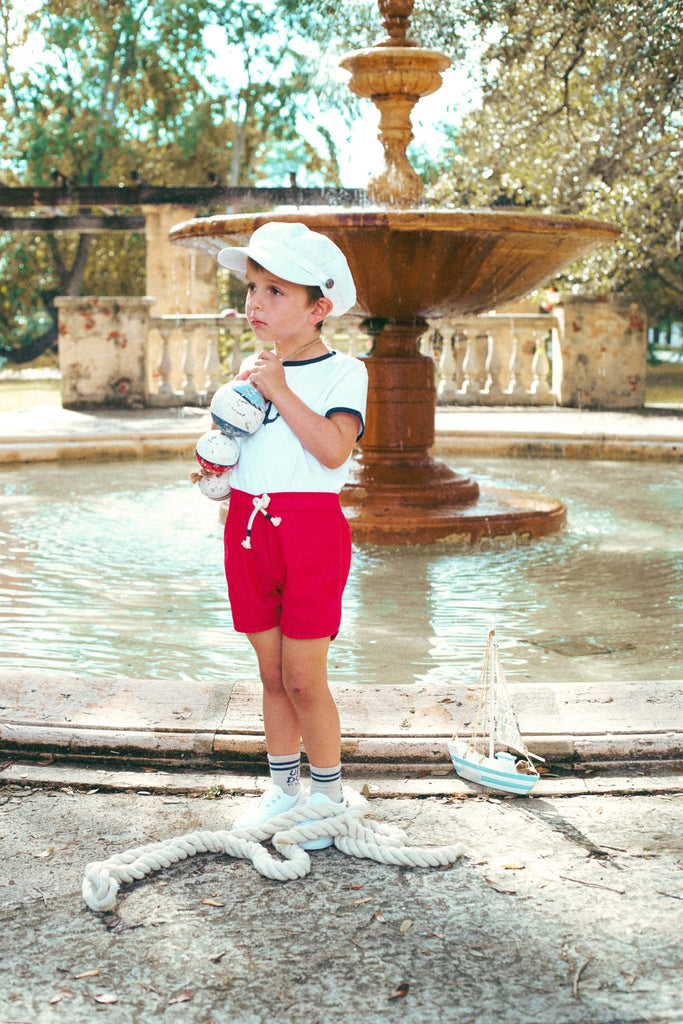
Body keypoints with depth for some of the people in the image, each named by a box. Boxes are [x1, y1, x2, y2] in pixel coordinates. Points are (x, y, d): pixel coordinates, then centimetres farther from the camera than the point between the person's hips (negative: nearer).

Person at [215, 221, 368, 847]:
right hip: (249, 526, 6)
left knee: (303, 679, -2)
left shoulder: (343, 372, -6)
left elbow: (334, 449, -21)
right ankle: (284, 789, 29)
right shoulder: (251, 367, 13)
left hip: (311, 527, -6)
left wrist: (281, 390, -20)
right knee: (271, 674, 13)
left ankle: (329, 796, 17)